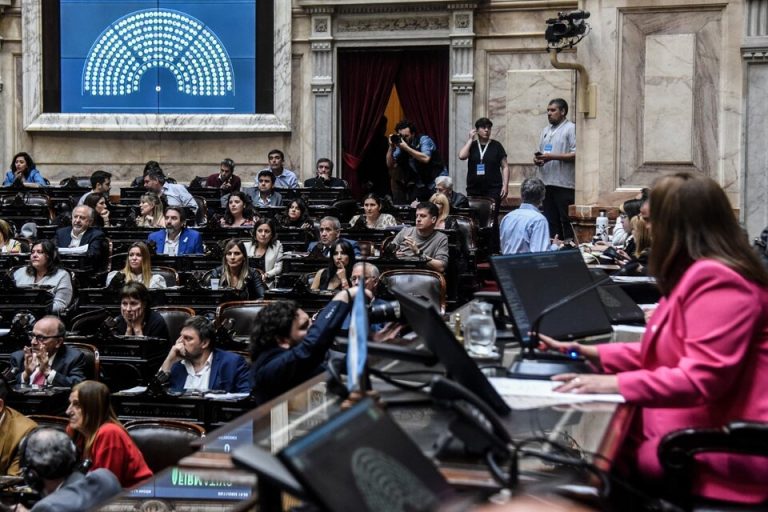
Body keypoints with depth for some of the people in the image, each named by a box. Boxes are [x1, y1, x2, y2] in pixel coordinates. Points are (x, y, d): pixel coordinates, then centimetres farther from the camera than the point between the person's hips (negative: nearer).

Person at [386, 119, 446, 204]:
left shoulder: (424, 140, -13)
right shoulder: (401, 146, 2)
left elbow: (425, 158, -30)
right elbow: (390, 164, -1)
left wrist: (406, 148, -30)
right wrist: (391, 147, -14)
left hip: (437, 180, -5)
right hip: (420, 184, 5)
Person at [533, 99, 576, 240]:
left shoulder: (571, 129, -3)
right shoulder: (545, 131, 20)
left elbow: (575, 154, -13)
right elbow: (540, 152, 26)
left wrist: (552, 157, -17)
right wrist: (537, 159, 3)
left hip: (564, 184, -7)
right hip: (547, 182, 7)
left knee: (566, 221, -7)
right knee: (551, 221, 9)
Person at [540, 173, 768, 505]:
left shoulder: (716, 280, -20)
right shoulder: (698, 274, 15)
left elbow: (703, 377, -26)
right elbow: (666, 352, 18)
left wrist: (617, 384, -25)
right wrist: (594, 354, 12)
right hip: (693, 426, 10)